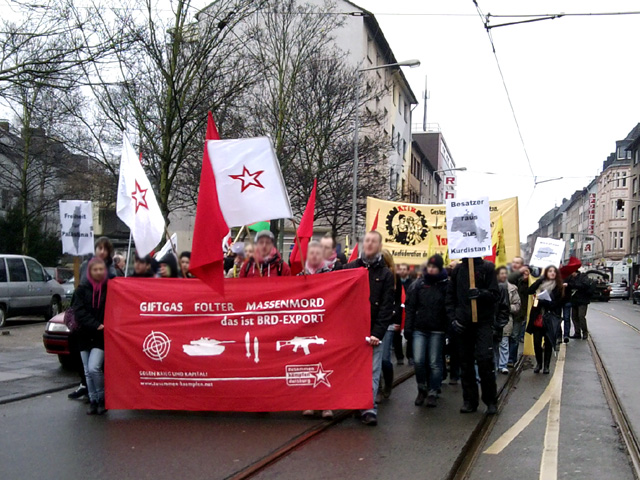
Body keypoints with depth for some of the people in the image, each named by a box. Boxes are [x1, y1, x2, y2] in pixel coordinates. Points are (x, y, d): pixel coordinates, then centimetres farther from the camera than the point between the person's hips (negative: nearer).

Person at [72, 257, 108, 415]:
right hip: (85, 335, 3)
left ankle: (102, 399, 3)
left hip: (102, 336, -3)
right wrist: (95, 325, -16)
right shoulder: (82, 289, 4)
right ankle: (93, 401, 19)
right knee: (88, 372, 7)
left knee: (94, 368, -15)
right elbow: (79, 311, -5)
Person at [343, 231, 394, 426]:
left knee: (372, 371, -5)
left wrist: (377, 333, -11)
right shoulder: (349, 268, 10)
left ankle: (369, 408, -4)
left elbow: (386, 308, -1)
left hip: (373, 332, -1)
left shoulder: (385, 274, 6)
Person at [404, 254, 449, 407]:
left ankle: (432, 393, 17)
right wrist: (408, 328, -2)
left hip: (437, 330, -1)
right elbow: (410, 307, 4)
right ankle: (422, 389, 19)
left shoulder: (446, 284, -1)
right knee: (418, 361, -4)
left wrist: (449, 327, -10)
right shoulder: (418, 284, 3)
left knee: (435, 363, 4)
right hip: (419, 329, 2)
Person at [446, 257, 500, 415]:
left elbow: (495, 295, -3)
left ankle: (491, 400, 4)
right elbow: (450, 296, 11)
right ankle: (470, 400, 16)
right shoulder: (458, 270, 10)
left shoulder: (487, 267, 0)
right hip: (463, 323, 3)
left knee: (484, 359, -11)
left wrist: (480, 293, -22)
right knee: (466, 362, 6)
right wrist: (453, 318, 0)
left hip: (483, 321, -3)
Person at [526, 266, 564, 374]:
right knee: (537, 342, 3)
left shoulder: (559, 287, 0)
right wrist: (541, 278, -9)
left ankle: (546, 365, 16)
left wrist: (542, 301, -17)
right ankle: (539, 363, 21)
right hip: (537, 318, 2)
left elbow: (557, 303, -8)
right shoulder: (540, 284, 7)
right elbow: (530, 291, -9)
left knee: (548, 343, 5)